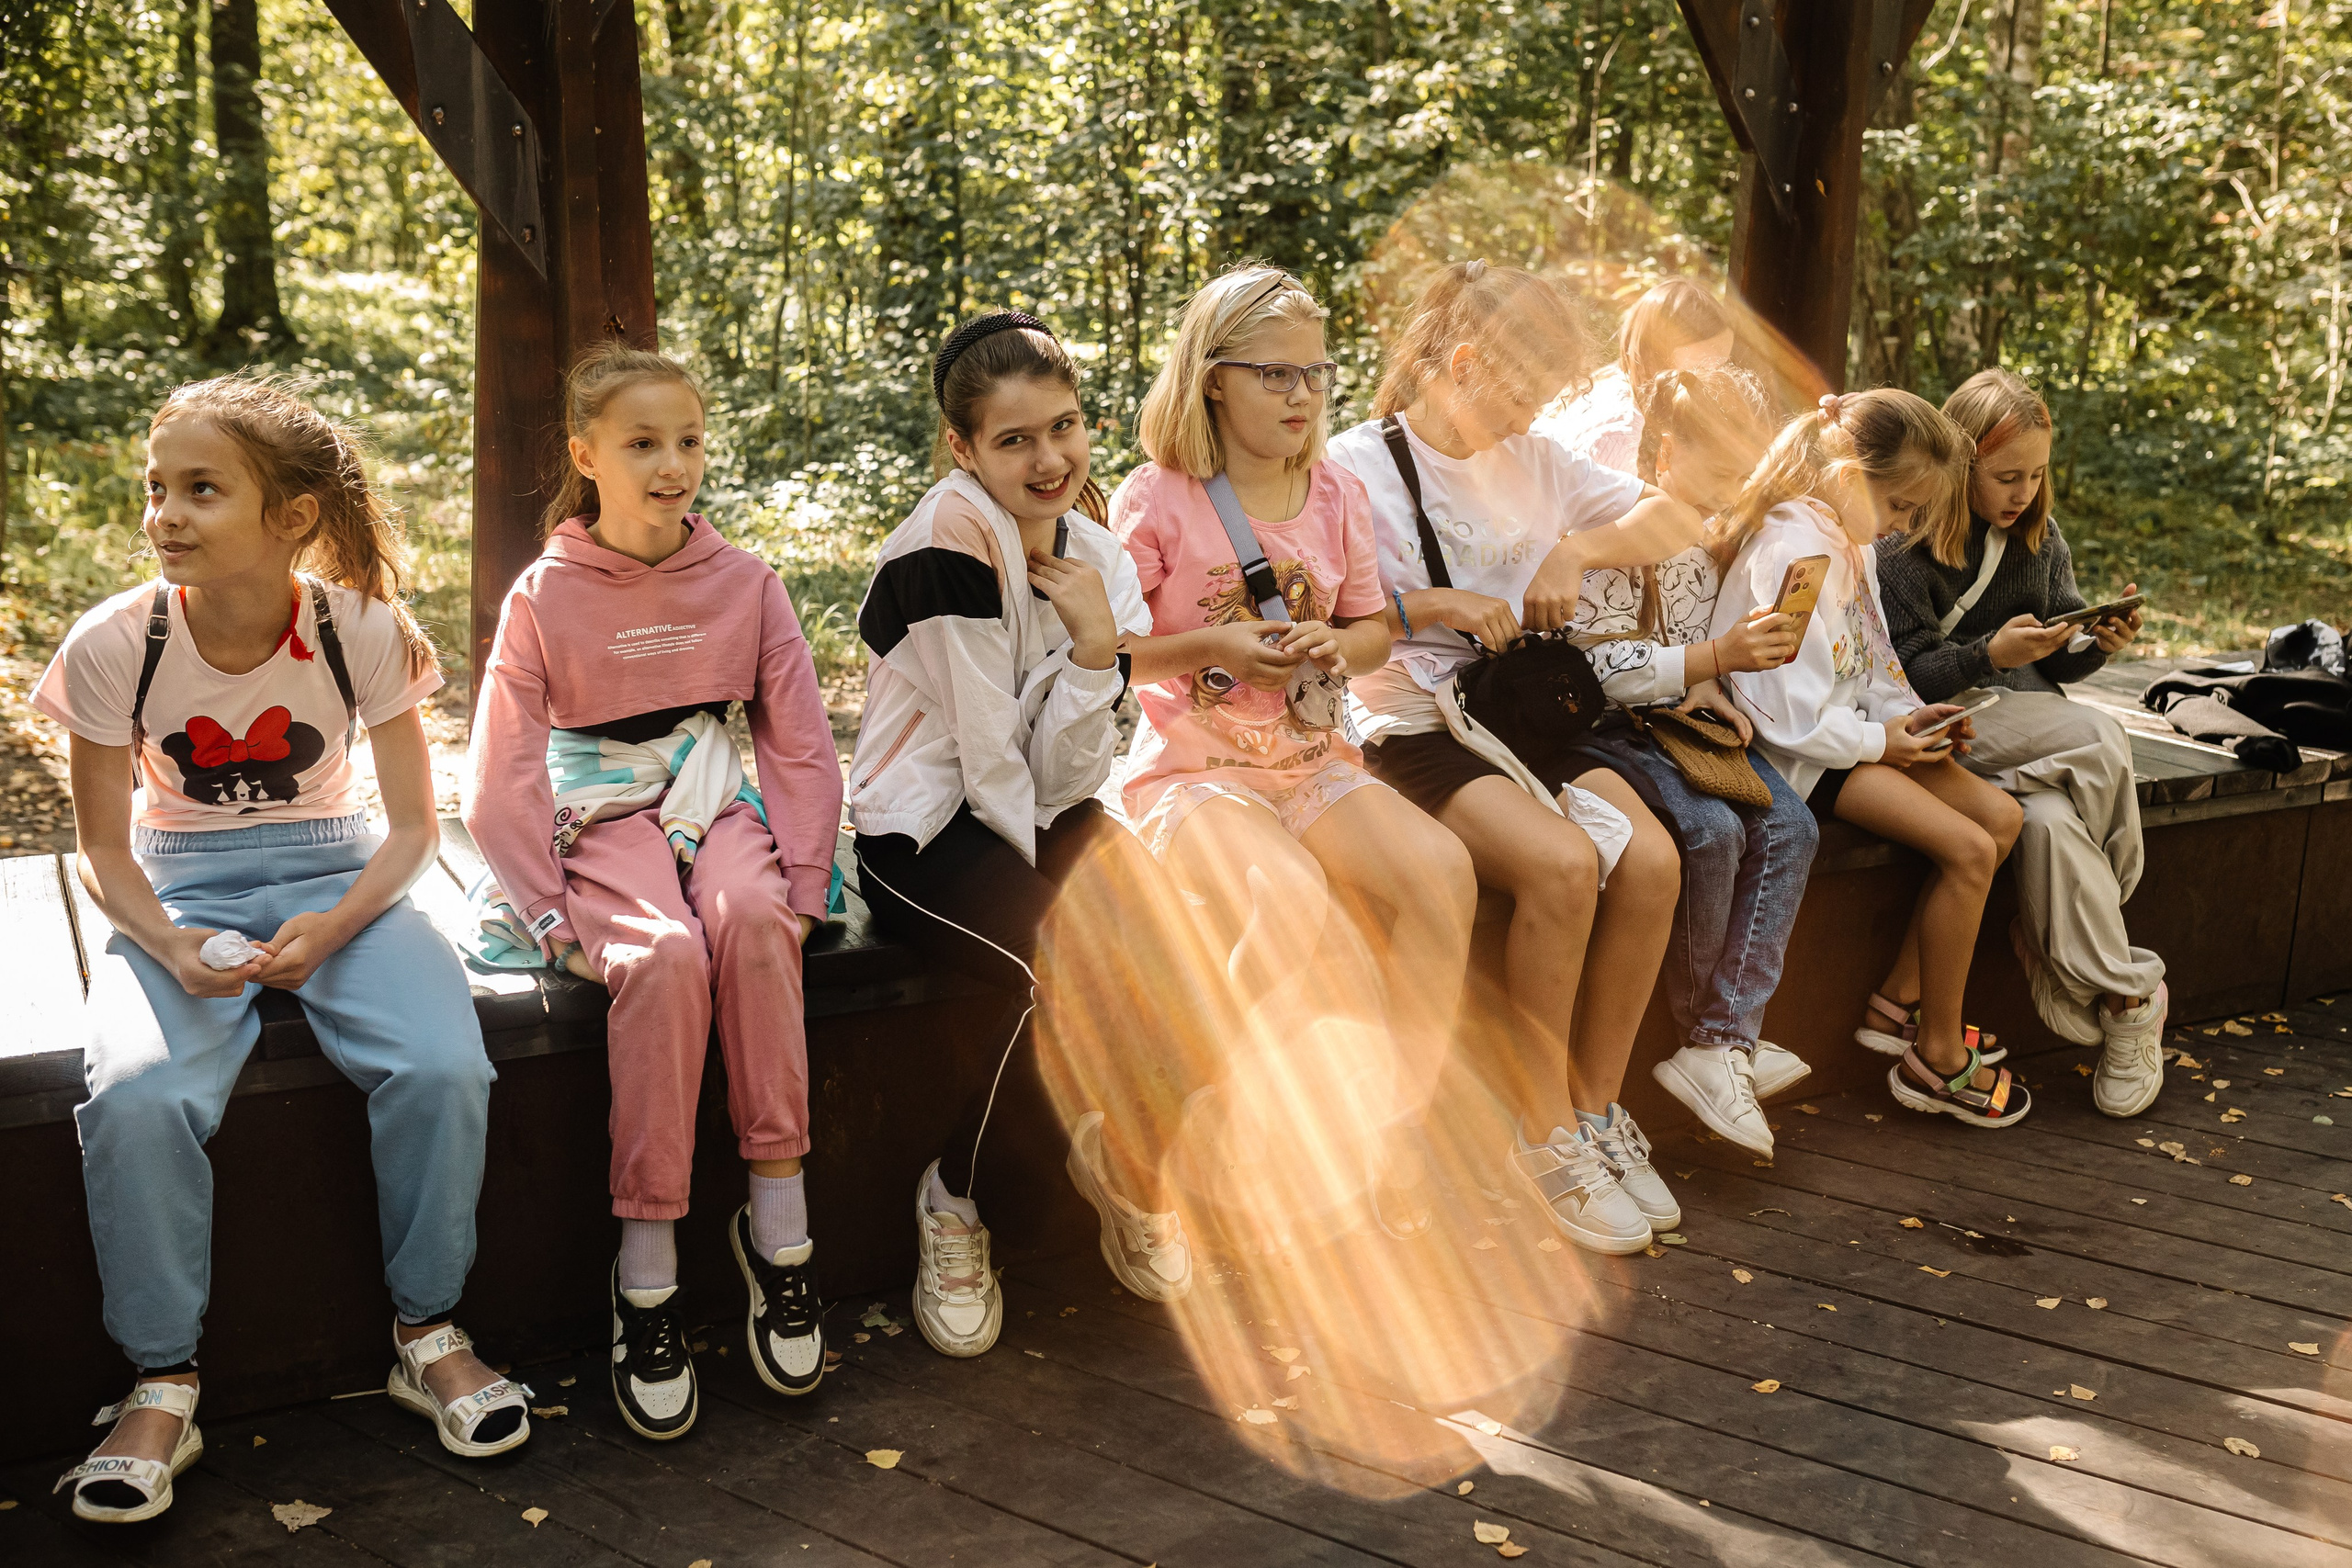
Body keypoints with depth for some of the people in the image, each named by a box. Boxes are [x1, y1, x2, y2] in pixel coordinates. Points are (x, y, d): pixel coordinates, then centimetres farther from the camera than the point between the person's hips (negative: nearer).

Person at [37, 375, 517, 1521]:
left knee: (442, 1068, -27)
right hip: (179, 892, 0)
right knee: (135, 1099, -30)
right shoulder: (112, 646, -12)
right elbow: (103, 847, -1)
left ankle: (427, 1335, -3)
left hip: (334, 876, 0)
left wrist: (335, 926, -22)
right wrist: (172, 945, -21)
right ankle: (163, 1385, -8)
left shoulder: (364, 631, -12)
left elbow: (413, 824, -3)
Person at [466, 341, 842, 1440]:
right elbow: (503, 775, -2)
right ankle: (646, 1270, -26)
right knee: (664, 957, -34)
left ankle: (778, 1222, -26)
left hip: (719, 812, 2)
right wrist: (550, 917, -13)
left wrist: (797, 884, -9)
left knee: (752, 919, -34)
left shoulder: (743, 583, 5)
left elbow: (800, 744, 4)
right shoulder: (545, 595, 0)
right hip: (603, 827, -2)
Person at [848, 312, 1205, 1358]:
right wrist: (1060, 892, -15)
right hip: (926, 831, -6)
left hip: (1037, 819, 6)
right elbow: (986, 760, -18)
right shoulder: (952, 533, -17)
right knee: (1069, 960, -29)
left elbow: (1063, 782, -5)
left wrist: (1096, 646, -16)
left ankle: (1125, 1163, 8)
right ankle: (955, 1193, -3)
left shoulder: (1100, 563, 3)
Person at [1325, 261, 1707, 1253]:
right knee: (1563, 863, -31)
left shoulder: (1535, 463, 14)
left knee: (1649, 859, -21)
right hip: (1417, 727, -6)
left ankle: (1595, 1107, -4)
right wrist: (1435, 605, -18)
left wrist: (1575, 547, -5)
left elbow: (1681, 519, 13)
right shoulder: (1357, 467, -2)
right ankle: (1543, 1137, -14)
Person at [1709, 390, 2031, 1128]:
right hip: (1804, 755, -10)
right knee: (1967, 849, -18)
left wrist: (1906, 716, 2)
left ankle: (1898, 1000, 6)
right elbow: (1789, 709, -24)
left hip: (1858, 731, 10)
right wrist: (1880, 742, -13)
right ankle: (1936, 1060, -5)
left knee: (1999, 815, 0)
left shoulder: (1854, 543, 11)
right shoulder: (1793, 554, -22)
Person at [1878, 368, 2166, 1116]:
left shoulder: (2041, 537, 14)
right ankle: (2131, 996, -23)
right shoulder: (1905, 549, -5)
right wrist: (1990, 655, -25)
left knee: (2049, 819, -33)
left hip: (2033, 730, 5)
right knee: (2100, 739, -30)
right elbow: (1906, 677, -11)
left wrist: (2096, 642, -7)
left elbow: (2059, 662, 15)